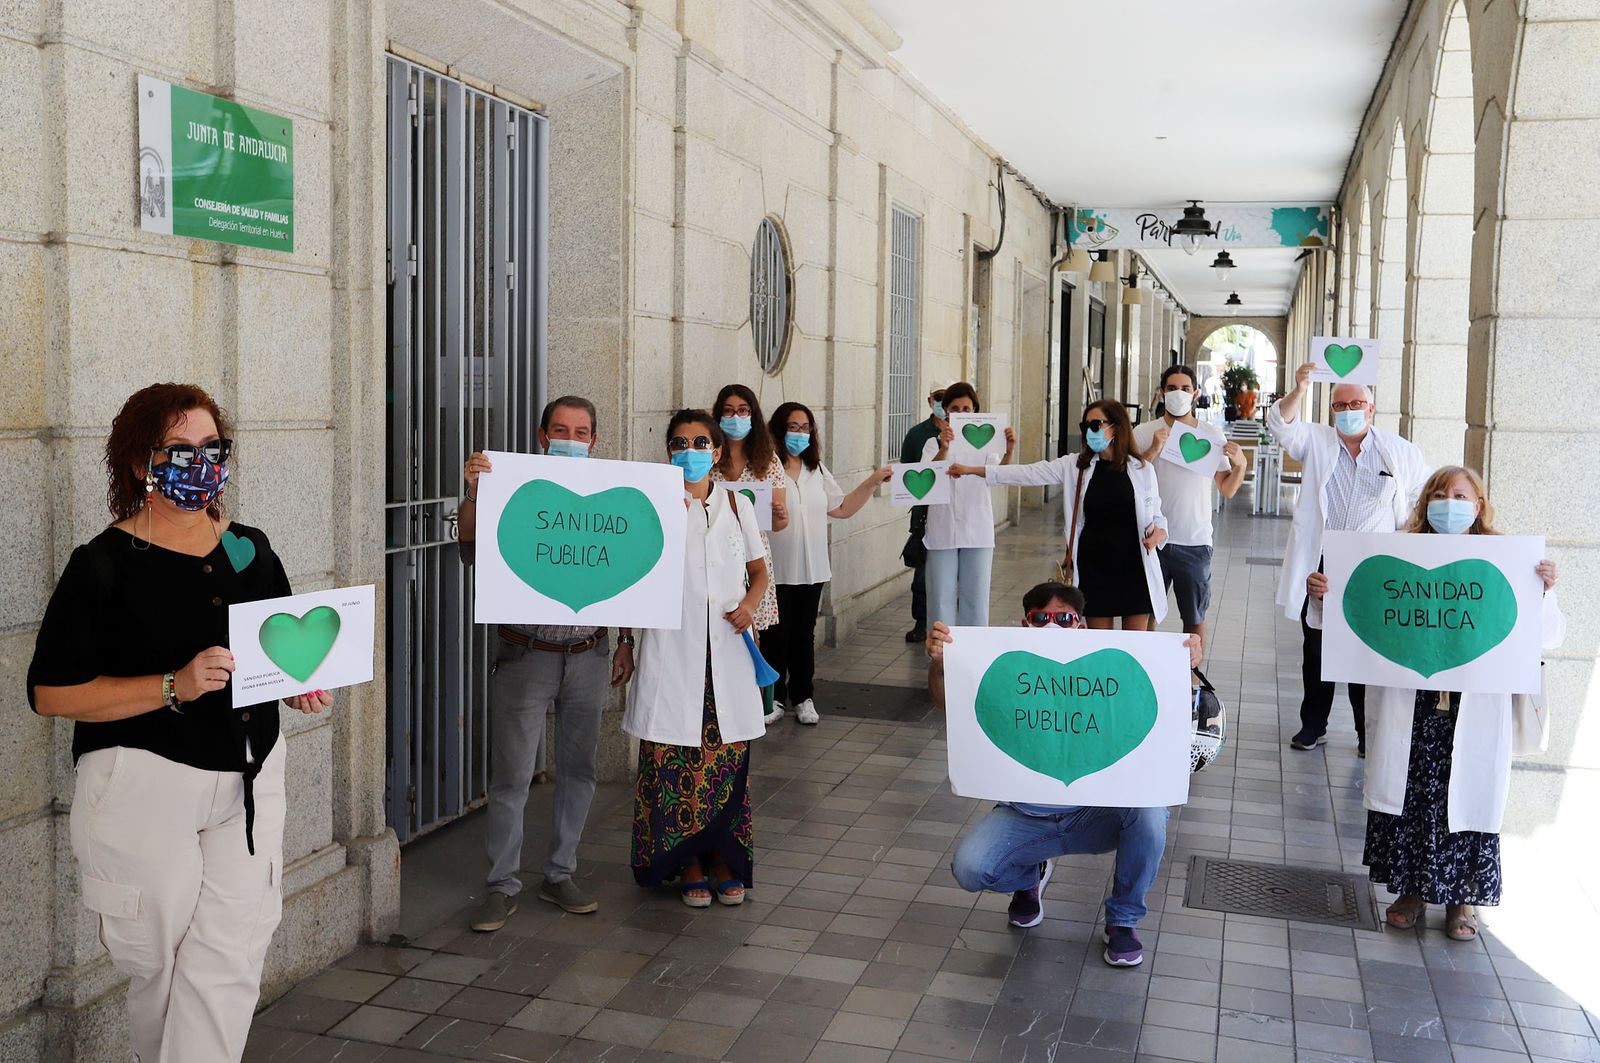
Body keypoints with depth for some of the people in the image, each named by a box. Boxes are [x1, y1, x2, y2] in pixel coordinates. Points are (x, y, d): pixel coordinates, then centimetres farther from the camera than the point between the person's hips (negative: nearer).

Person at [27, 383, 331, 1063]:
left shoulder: (251, 549, 8)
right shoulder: (106, 563, -8)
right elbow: (51, 692, -12)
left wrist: (298, 688, -1)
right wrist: (176, 686, -21)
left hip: (249, 783, 4)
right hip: (144, 789, -4)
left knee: (229, 965, 0)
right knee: (162, 967, 8)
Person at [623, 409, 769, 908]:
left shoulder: (737, 505, 9)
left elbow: (759, 570, 16)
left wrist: (750, 603, -3)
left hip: (727, 652, 2)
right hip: (673, 650, -2)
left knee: (727, 758, 4)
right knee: (675, 761, -1)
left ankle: (723, 858, 20)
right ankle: (687, 864, 15)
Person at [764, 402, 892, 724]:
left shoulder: (817, 470, 13)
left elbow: (843, 508, 16)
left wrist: (872, 482, 10)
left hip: (811, 569, 5)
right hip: (775, 570, -5)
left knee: (804, 634, 12)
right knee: (776, 634, 3)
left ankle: (803, 697, 22)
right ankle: (774, 698, 17)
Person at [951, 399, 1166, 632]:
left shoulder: (1142, 470, 0)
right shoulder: (1074, 466, 3)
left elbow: (1155, 514, 8)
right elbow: (1029, 474, 1)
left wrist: (1160, 532, -15)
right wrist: (972, 470, -2)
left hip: (1134, 568, -1)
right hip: (1094, 567, 1)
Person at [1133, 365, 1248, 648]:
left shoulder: (1213, 437, 5)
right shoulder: (1144, 433, 0)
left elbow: (1227, 490, 5)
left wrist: (1240, 464, -12)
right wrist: (1153, 450, -20)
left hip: (1195, 542, 1)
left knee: (1195, 618, 10)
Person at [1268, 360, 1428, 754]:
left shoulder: (1401, 452, 7)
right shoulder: (1316, 442, 6)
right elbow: (1282, 424, -12)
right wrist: (1299, 391, -29)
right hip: (1318, 565, 1)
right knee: (1316, 650, 10)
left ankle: (1369, 733, 10)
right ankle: (1313, 725, 22)